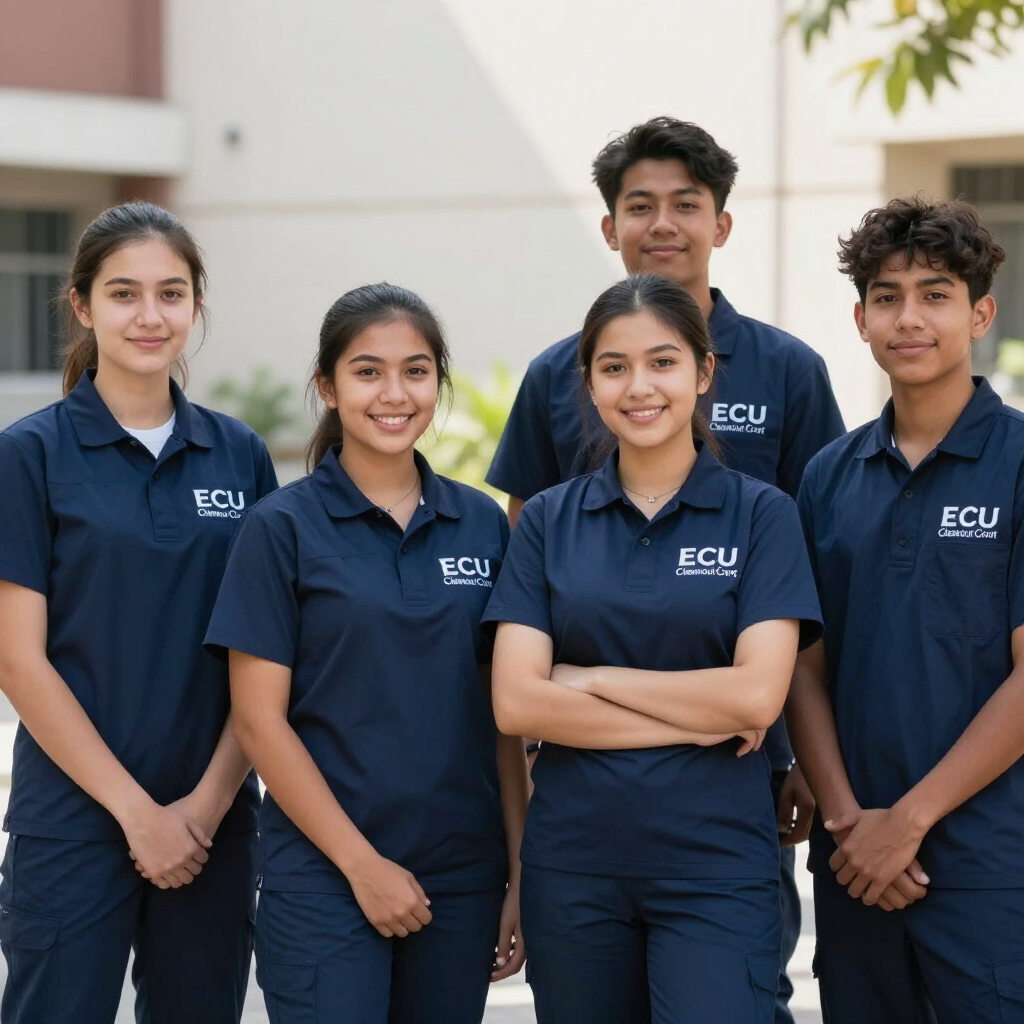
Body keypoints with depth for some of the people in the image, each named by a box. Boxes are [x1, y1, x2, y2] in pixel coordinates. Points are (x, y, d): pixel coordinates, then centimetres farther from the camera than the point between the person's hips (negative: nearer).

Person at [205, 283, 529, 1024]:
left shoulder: (483, 525, 7)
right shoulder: (284, 527, -4)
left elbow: (504, 714, 9)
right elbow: (259, 718, -6)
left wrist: (520, 874, 4)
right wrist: (363, 863, -10)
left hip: (462, 877, 4)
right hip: (323, 877, -3)